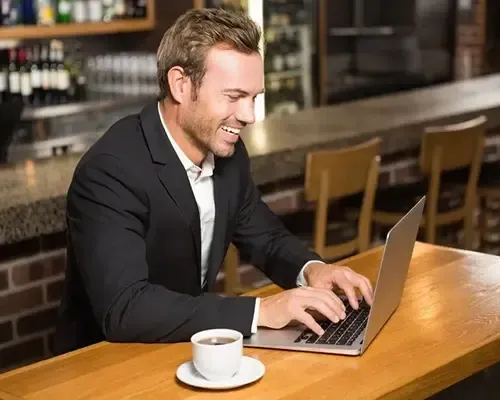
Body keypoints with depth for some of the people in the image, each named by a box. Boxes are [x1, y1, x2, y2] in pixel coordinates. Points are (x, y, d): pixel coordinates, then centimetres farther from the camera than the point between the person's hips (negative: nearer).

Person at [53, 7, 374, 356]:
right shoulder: (110, 171, -23)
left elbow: (267, 238, 12)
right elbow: (123, 311, -31)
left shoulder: (227, 150, -2)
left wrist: (311, 268, -9)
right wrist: (260, 311, -31)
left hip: (190, 349, 7)